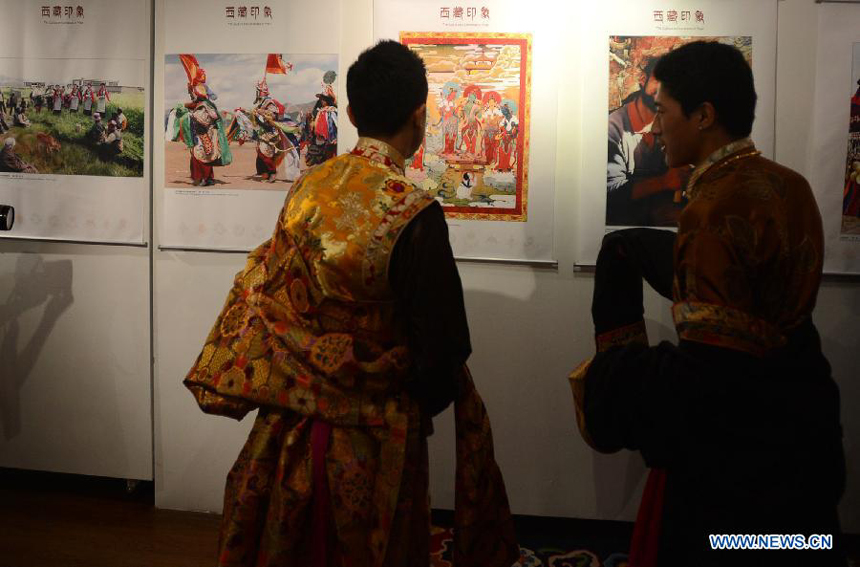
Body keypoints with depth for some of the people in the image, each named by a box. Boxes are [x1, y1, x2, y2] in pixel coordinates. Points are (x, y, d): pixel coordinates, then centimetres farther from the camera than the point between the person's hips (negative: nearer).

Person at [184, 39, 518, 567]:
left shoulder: (306, 188, -4)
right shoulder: (413, 211, -21)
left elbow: (265, 294, 7)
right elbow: (442, 340, -17)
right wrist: (419, 405, 3)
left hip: (290, 420, 5)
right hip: (371, 442, -5)